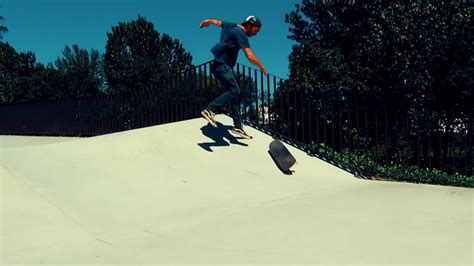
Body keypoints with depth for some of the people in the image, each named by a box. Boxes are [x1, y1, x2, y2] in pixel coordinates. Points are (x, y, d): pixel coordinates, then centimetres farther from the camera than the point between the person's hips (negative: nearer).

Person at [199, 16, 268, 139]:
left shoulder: (231, 26, 14)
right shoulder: (241, 34, -12)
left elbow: (216, 22, 32)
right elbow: (250, 57, -19)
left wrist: (206, 22, 52)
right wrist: (262, 68, -6)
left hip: (225, 66, 10)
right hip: (222, 64, -10)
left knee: (236, 94, 3)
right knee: (234, 91, -23)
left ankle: (238, 126, 0)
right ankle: (210, 110, -26)